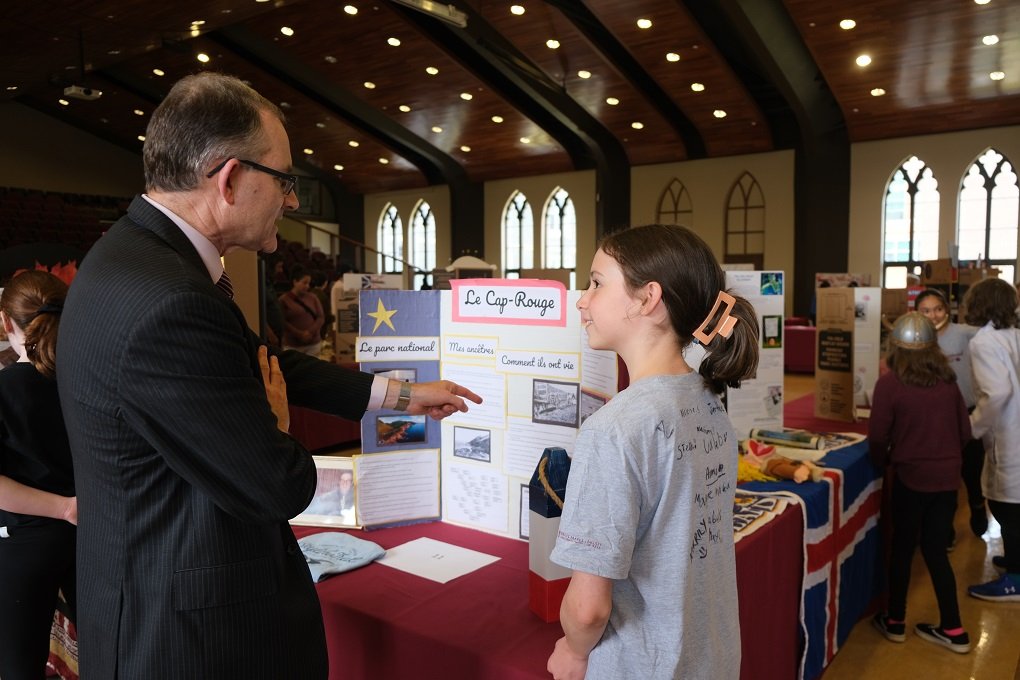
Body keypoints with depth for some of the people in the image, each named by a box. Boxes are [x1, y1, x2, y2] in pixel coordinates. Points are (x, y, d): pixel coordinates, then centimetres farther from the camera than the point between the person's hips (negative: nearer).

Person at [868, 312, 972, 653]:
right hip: (948, 476, 4)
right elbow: (965, 431, 7)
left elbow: (878, 437, -14)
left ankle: (895, 622, 25)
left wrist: (884, 461, 6)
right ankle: (952, 629, 21)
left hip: (911, 476, -4)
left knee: (903, 548, 12)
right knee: (935, 550, 15)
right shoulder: (948, 380, -1)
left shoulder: (889, 383, -15)